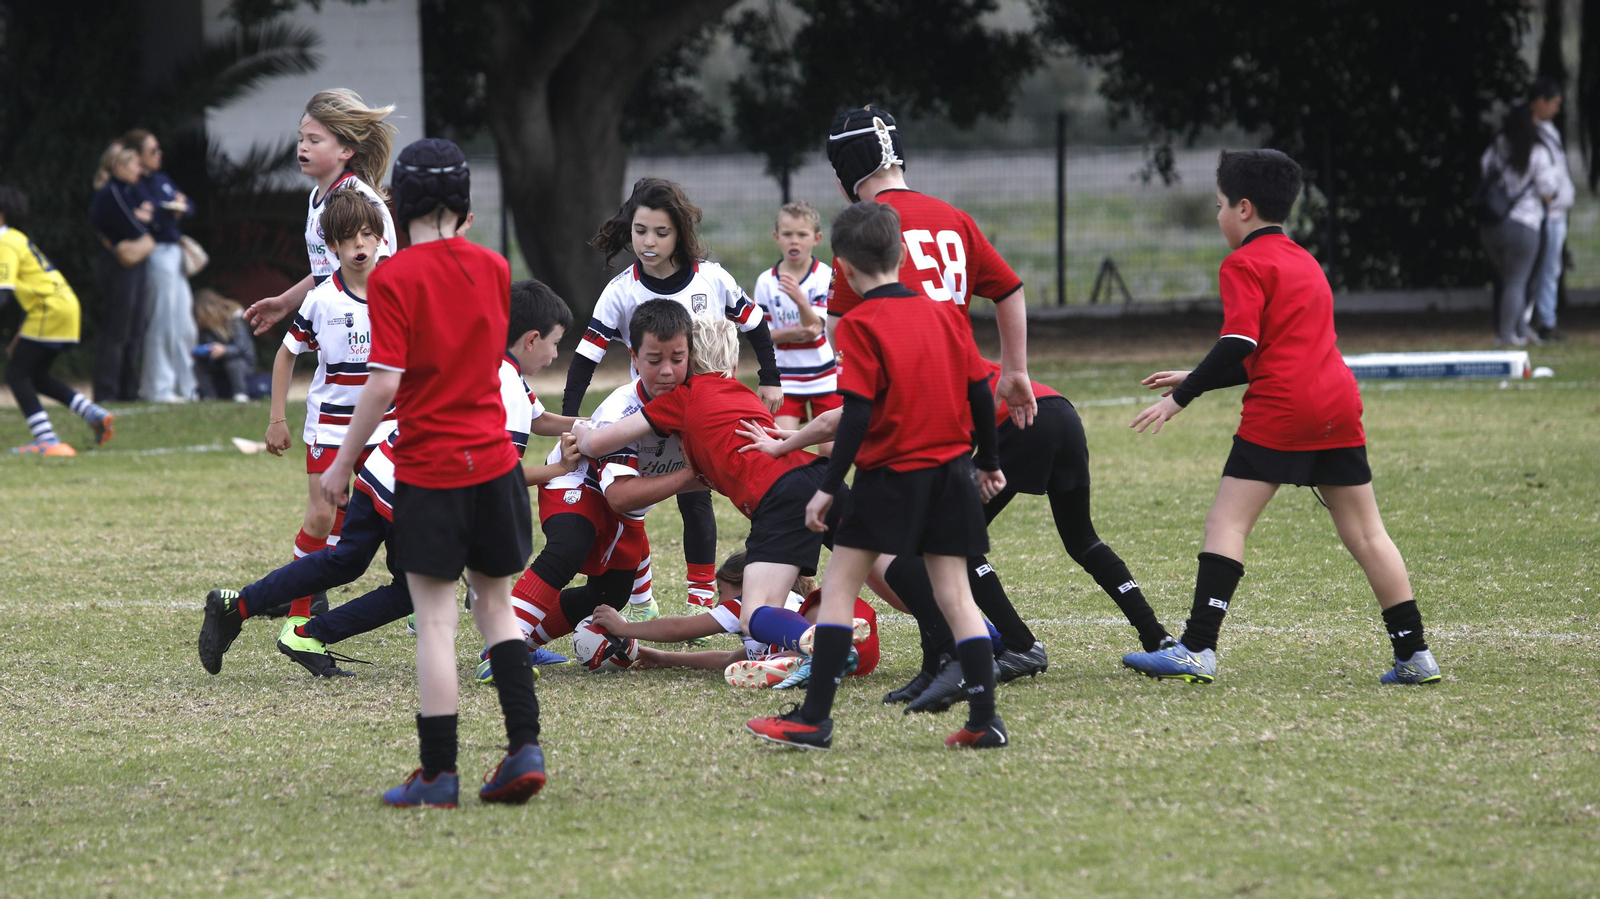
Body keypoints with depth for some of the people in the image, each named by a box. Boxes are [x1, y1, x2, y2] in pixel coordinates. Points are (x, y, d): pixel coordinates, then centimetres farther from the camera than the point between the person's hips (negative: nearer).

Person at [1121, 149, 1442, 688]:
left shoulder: (1245, 264, -2)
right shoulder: (1304, 261, 24)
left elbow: (1239, 345, -15)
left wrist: (1181, 397, -10)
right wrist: (1194, 379, 30)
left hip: (1279, 411, -8)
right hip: (1338, 403, 8)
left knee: (1227, 523, -5)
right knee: (1365, 533, 10)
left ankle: (1198, 649, -14)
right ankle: (1414, 655, 8)